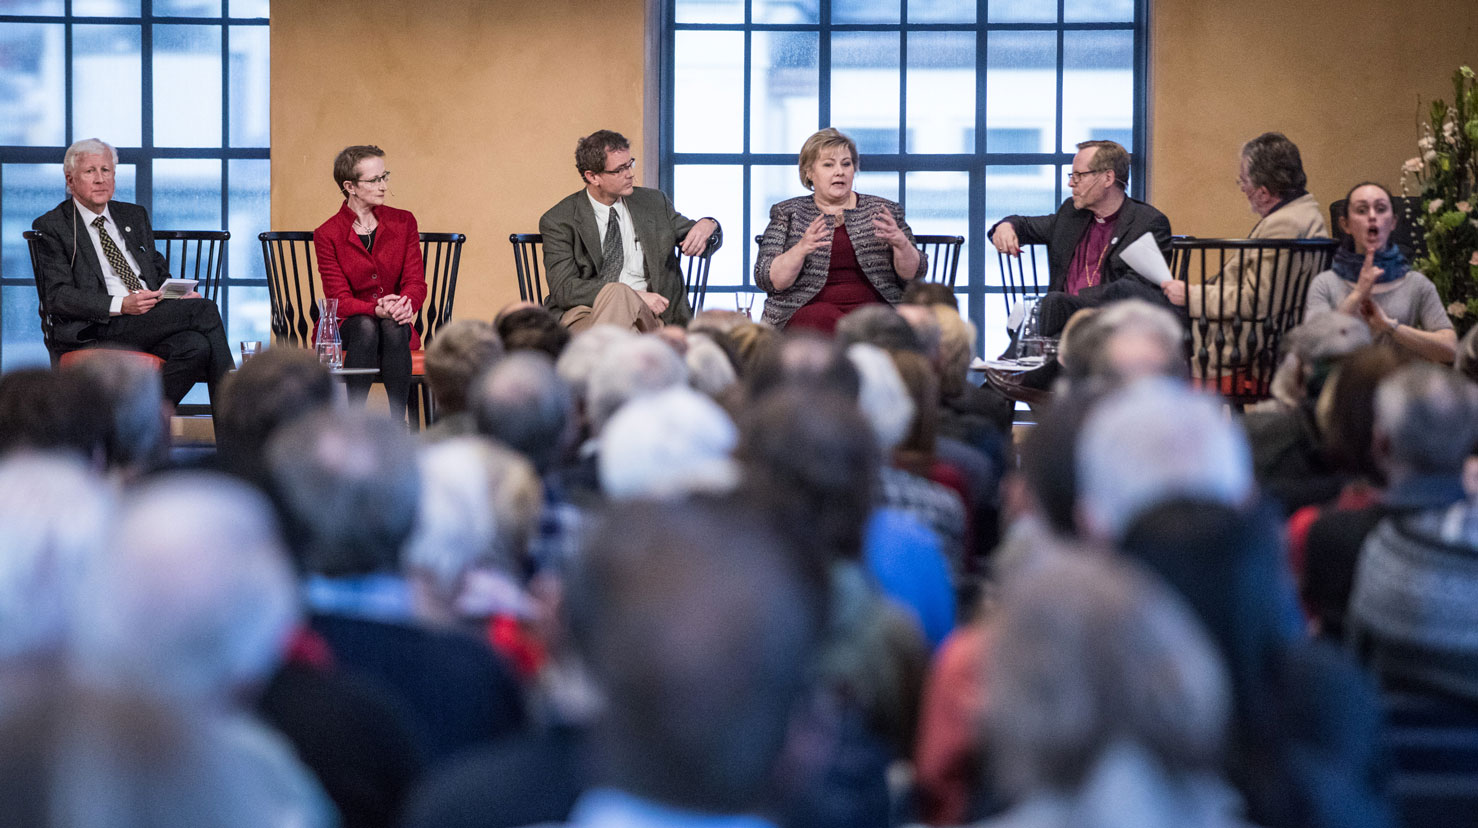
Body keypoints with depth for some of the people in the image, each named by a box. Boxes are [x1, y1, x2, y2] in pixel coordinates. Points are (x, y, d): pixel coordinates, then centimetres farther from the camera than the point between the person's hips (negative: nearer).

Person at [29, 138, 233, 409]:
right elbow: (58, 296, -7)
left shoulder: (134, 216, 24)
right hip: (96, 331, -6)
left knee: (195, 346, -30)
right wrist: (121, 305, -21)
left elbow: (160, 272, 28)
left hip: (154, 320, 6)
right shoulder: (51, 228, 3)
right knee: (204, 309, -23)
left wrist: (178, 294, 2)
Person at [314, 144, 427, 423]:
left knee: (393, 328, -33)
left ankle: (398, 424, -37)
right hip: (346, 327, -2)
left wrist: (405, 304, -27)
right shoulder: (328, 235, -3)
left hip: (394, 324, 2)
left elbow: (416, 282, -2)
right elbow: (339, 300, -10)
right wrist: (377, 310, -31)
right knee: (366, 327, -35)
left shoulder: (403, 222, 5)